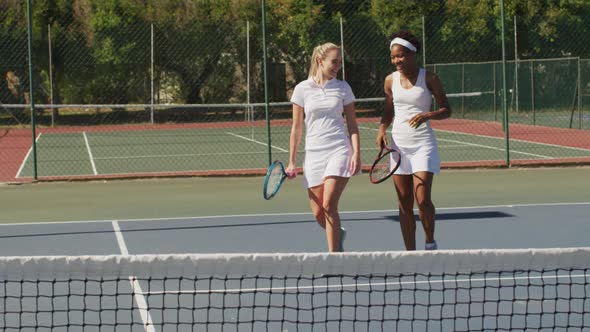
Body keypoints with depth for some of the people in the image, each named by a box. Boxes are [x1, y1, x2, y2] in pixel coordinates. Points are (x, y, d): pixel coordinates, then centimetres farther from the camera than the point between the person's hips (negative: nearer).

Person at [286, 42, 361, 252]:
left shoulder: (343, 88, 5)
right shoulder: (302, 89, 4)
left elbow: (352, 125, 7)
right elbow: (297, 128, 8)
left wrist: (356, 154, -6)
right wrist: (292, 162, 6)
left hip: (339, 151, -1)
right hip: (313, 154, 2)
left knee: (329, 205, -17)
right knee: (318, 214, 2)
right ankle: (338, 234, 34)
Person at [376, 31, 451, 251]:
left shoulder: (429, 78, -3)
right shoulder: (390, 80, 7)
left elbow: (446, 110, 0)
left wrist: (427, 115, -20)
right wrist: (382, 130, -1)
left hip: (423, 144, -3)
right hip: (398, 144, 4)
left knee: (422, 199, -14)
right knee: (405, 205, 4)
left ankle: (430, 243, 9)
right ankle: (410, 252, 10)